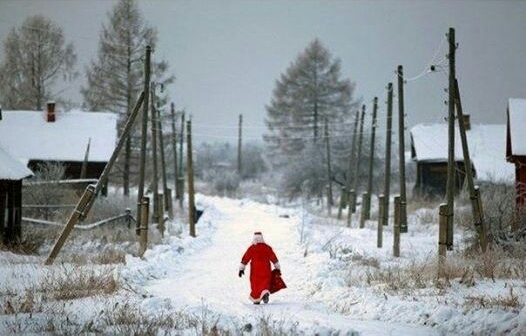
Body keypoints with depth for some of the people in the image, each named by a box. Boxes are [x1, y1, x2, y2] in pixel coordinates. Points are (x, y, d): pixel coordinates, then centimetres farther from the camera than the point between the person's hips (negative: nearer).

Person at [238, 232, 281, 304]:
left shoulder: (251, 248, -2)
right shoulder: (267, 248, 3)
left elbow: (245, 258, 1)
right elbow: (274, 258, 8)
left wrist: (241, 269, 7)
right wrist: (278, 268, 18)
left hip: (255, 270, -1)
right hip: (266, 270, 1)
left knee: (255, 285, 11)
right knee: (265, 283, 2)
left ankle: (256, 300, 16)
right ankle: (265, 294, -27)